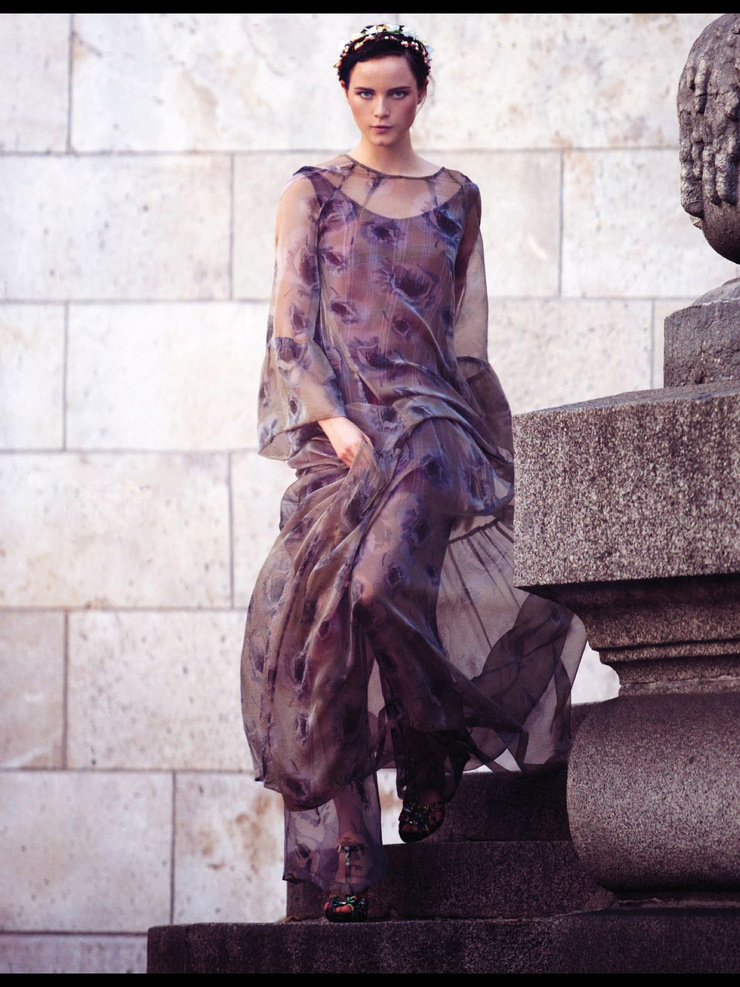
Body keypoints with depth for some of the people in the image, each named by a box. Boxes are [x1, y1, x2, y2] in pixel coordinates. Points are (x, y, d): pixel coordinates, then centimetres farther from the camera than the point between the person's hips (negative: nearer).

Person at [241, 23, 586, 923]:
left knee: (384, 585, -26)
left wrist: (479, 434, 5)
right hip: (336, 427, 0)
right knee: (329, 621, -9)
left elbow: (468, 327, 14)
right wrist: (332, 418, -11)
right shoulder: (313, 194, 9)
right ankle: (349, 854, -6)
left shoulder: (454, 198, 14)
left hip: (430, 418, 0)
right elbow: (291, 320, 2)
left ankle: (429, 745, 1)